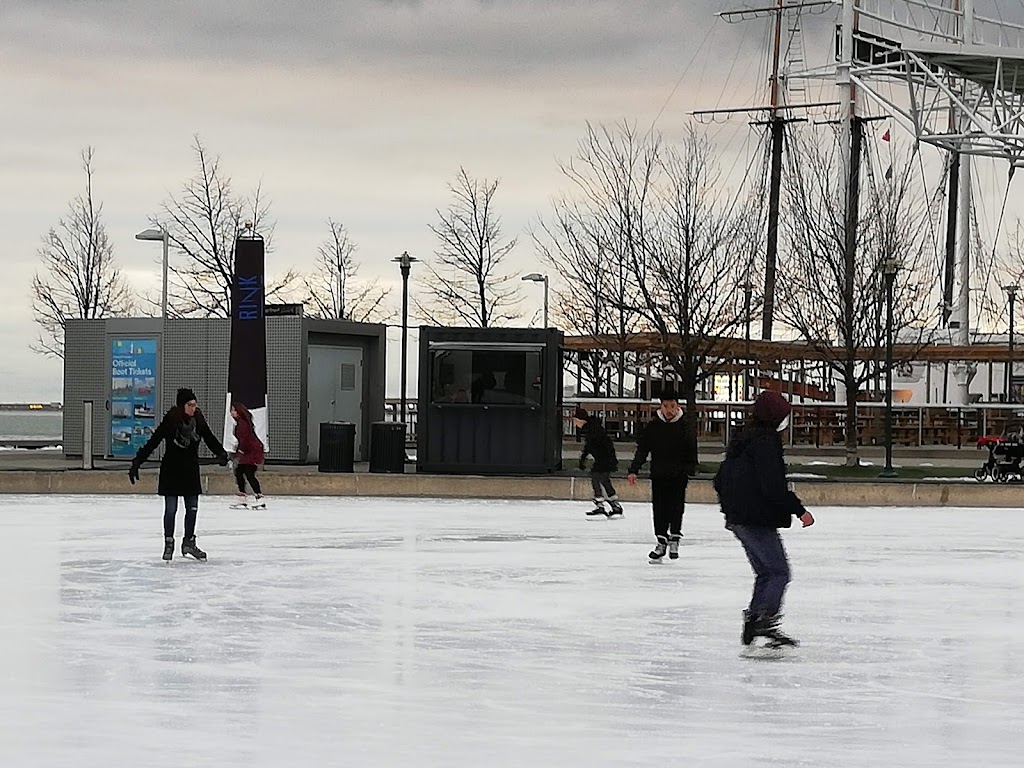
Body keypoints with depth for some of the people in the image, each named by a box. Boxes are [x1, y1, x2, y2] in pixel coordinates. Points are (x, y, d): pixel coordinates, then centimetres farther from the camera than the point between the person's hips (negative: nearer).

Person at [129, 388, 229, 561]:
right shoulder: (170, 421, -15)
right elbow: (153, 442, -14)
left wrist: (221, 453, -16)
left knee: (192, 508, 8)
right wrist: (137, 462, -17)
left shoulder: (198, 421, -4)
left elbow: (210, 439, 3)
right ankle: (168, 544, 14)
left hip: (191, 471, 4)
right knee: (170, 509, 1)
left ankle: (189, 542, 22)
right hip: (171, 471, -4)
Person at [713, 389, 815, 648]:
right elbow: (773, 486, -23)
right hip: (758, 520, -10)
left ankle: (754, 620, 13)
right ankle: (765, 619, -19)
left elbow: (720, 479, 21)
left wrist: (731, 508, 31)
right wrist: (799, 510, -18)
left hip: (738, 518, 10)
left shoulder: (741, 440, 14)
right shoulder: (767, 441, -15)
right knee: (779, 572, -7)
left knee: (765, 572, 16)